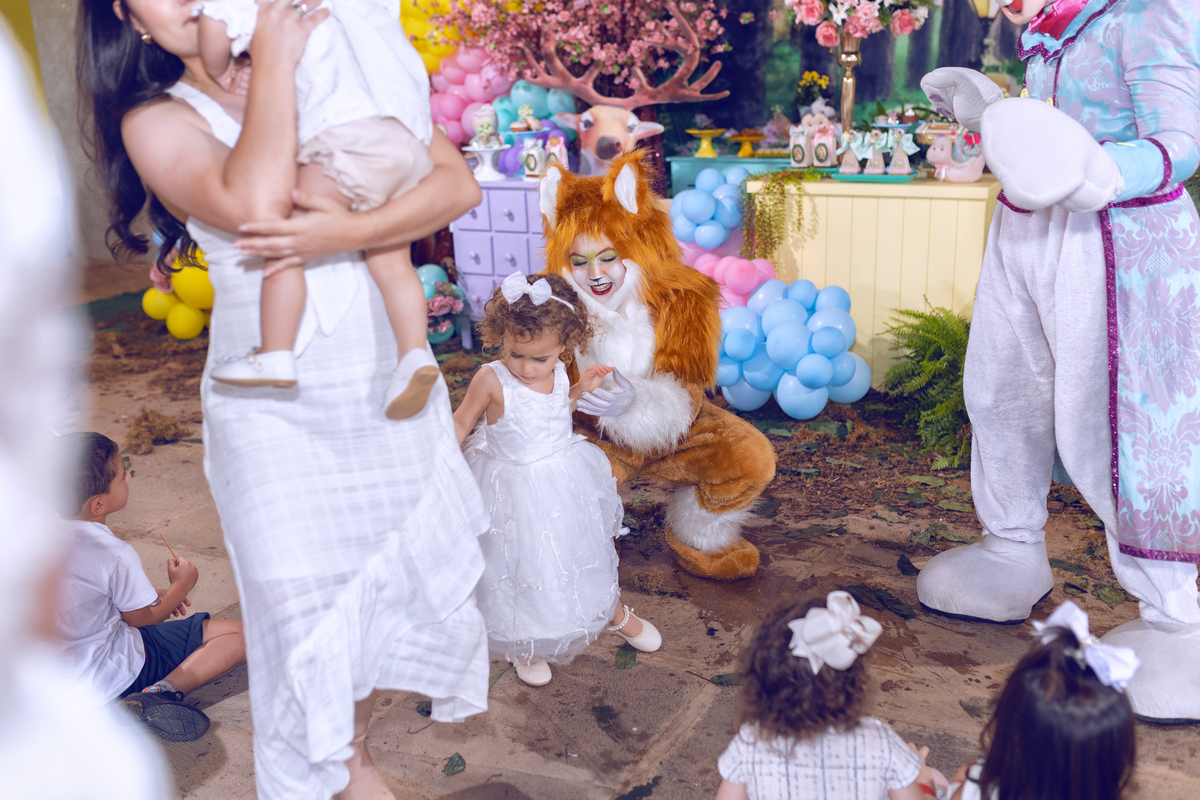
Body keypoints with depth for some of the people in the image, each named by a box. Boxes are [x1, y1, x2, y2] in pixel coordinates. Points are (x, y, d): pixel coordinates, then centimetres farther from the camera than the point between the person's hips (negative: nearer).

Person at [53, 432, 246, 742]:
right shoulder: (116, 555, -27)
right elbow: (143, 617, -9)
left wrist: (154, 595, 17)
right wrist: (182, 585, 7)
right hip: (115, 676, -8)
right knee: (238, 636, -9)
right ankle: (159, 694, -21)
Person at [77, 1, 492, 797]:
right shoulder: (155, 118, -2)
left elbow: (459, 183, -6)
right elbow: (255, 205, -24)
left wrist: (347, 232, -22)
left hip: (390, 385, 3)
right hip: (275, 409, -3)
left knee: (392, 568, 12)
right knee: (304, 605, 2)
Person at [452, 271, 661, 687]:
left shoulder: (558, 373, -8)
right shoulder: (491, 379, -23)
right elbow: (461, 422, -10)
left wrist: (582, 388, -3)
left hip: (564, 480, 4)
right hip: (514, 488, -4)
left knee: (586, 549, 22)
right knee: (521, 562, 11)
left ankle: (616, 612, 50)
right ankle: (525, 643, 39)